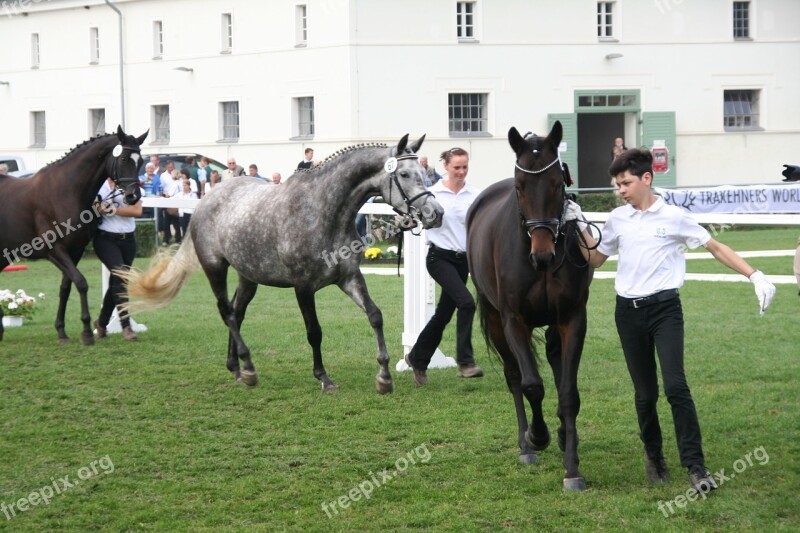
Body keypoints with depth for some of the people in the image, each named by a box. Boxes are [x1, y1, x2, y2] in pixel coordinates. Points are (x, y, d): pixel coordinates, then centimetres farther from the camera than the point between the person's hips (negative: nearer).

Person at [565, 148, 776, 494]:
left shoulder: (674, 217, -2)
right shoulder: (617, 219, 8)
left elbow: (716, 249, 2)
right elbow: (595, 260, 20)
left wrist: (754, 275, -7)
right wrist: (580, 227, 6)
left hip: (664, 308, -3)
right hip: (629, 311, 3)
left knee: (675, 386, -16)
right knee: (644, 392, 7)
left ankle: (695, 466, -14)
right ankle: (653, 455, 26)